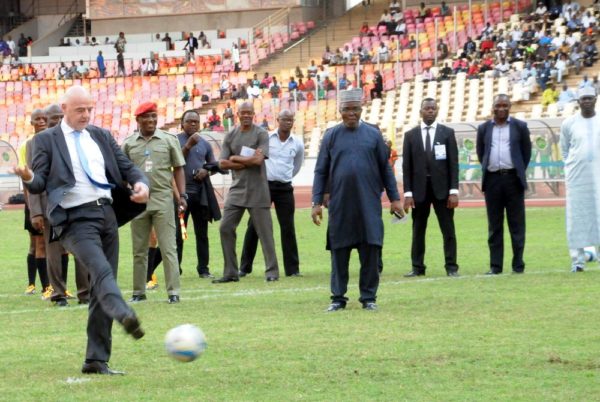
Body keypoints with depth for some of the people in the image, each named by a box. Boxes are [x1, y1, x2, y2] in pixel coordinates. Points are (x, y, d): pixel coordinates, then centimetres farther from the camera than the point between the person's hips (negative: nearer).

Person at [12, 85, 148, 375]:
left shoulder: (101, 136, 19)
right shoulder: (47, 140, 6)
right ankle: (124, 316, -54)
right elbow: (39, 185, 0)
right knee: (101, 270, -29)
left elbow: (126, 166, 19)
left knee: (101, 285, 5)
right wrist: (28, 177, -24)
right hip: (75, 219, -5)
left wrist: (140, 183, -3)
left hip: (107, 213, 5)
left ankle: (97, 360, 8)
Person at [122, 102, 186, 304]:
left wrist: (182, 195, -1)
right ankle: (139, 292, 16)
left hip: (162, 198, -2)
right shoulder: (129, 143, 7)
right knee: (139, 250, 9)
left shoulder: (168, 140, 4)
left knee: (168, 247, -5)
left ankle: (173, 292, -6)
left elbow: (178, 168, 7)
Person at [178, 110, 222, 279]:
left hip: (201, 192, 4)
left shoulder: (204, 144, 13)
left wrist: (207, 170, -4)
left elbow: (214, 164, 18)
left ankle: (203, 268, 12)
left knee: (202, 233, 7)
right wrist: (188, 145, -16)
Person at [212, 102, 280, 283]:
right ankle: (230, 272, 7)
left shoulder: (261, 134, -2)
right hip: (237, 189, 5)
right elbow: (222, 164, 1)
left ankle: (272, 271, 2)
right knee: (225, 228, 0)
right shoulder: (230, 136, 10)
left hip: (257, 191, -5)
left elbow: (258, 160, -15)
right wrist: (248, 161, -8)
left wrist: (235, 159, -5)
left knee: (264, 231, -3)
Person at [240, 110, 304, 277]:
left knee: (288, 227, 1)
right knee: (254, 226, 1)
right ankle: (245, 267, 8)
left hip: (284, 188, 2)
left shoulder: (297, 143, 4)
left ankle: (292, 268, 5)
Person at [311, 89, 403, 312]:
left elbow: (385, 168, 10)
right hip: (340, 205, 0)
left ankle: (369, 297, 7)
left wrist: (394, 198, 5)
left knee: (371, 251, -1)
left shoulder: (373, 134, 7)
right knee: (339, 252, 3)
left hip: (369, 204, 0)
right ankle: (338, 298, 11)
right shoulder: (331, 136, 6)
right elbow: (320, 172, 6)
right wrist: (317, 202, 0)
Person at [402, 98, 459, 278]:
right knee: (418, 230, 4)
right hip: (419, 189, 1)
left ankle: (451, 267, 3)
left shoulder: (447, 133, 4)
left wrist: (454, 191, -7)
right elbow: (406, 166, 4)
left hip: (442, 188, -1)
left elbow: (453, 163, 0)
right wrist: (407, 193, -4)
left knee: (448, 230, 0)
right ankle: (417, 267, 9)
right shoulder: (411, 135, 6)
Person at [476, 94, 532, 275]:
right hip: (492, 180, 2)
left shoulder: (519, 127, 4)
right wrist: (487, 168, 12)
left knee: (516, 224, 0)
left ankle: (518, 264, 4)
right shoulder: (484, 128, 9)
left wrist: (519, 172, 8)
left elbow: (526, 151, 9)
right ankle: (495, 265, 5)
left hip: (513, 179, -2)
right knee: (494, 225, 4)